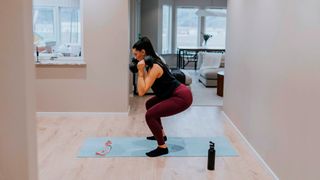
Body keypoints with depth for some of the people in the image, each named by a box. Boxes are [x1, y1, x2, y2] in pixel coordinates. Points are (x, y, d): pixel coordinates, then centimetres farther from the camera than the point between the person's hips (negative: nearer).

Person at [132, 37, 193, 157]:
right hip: (176, 93, 11)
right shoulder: (152, 63, 8)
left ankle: (162, 147, -6)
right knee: (150, 104, 25)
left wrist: (140, 71, -21)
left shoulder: (154, 67, -20)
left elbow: (141, 92, -26)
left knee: (150, 115, -18)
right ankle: (161, 134, 35)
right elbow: (145, 86, 20)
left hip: (182, 97, -11)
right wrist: (141, 70, 10)